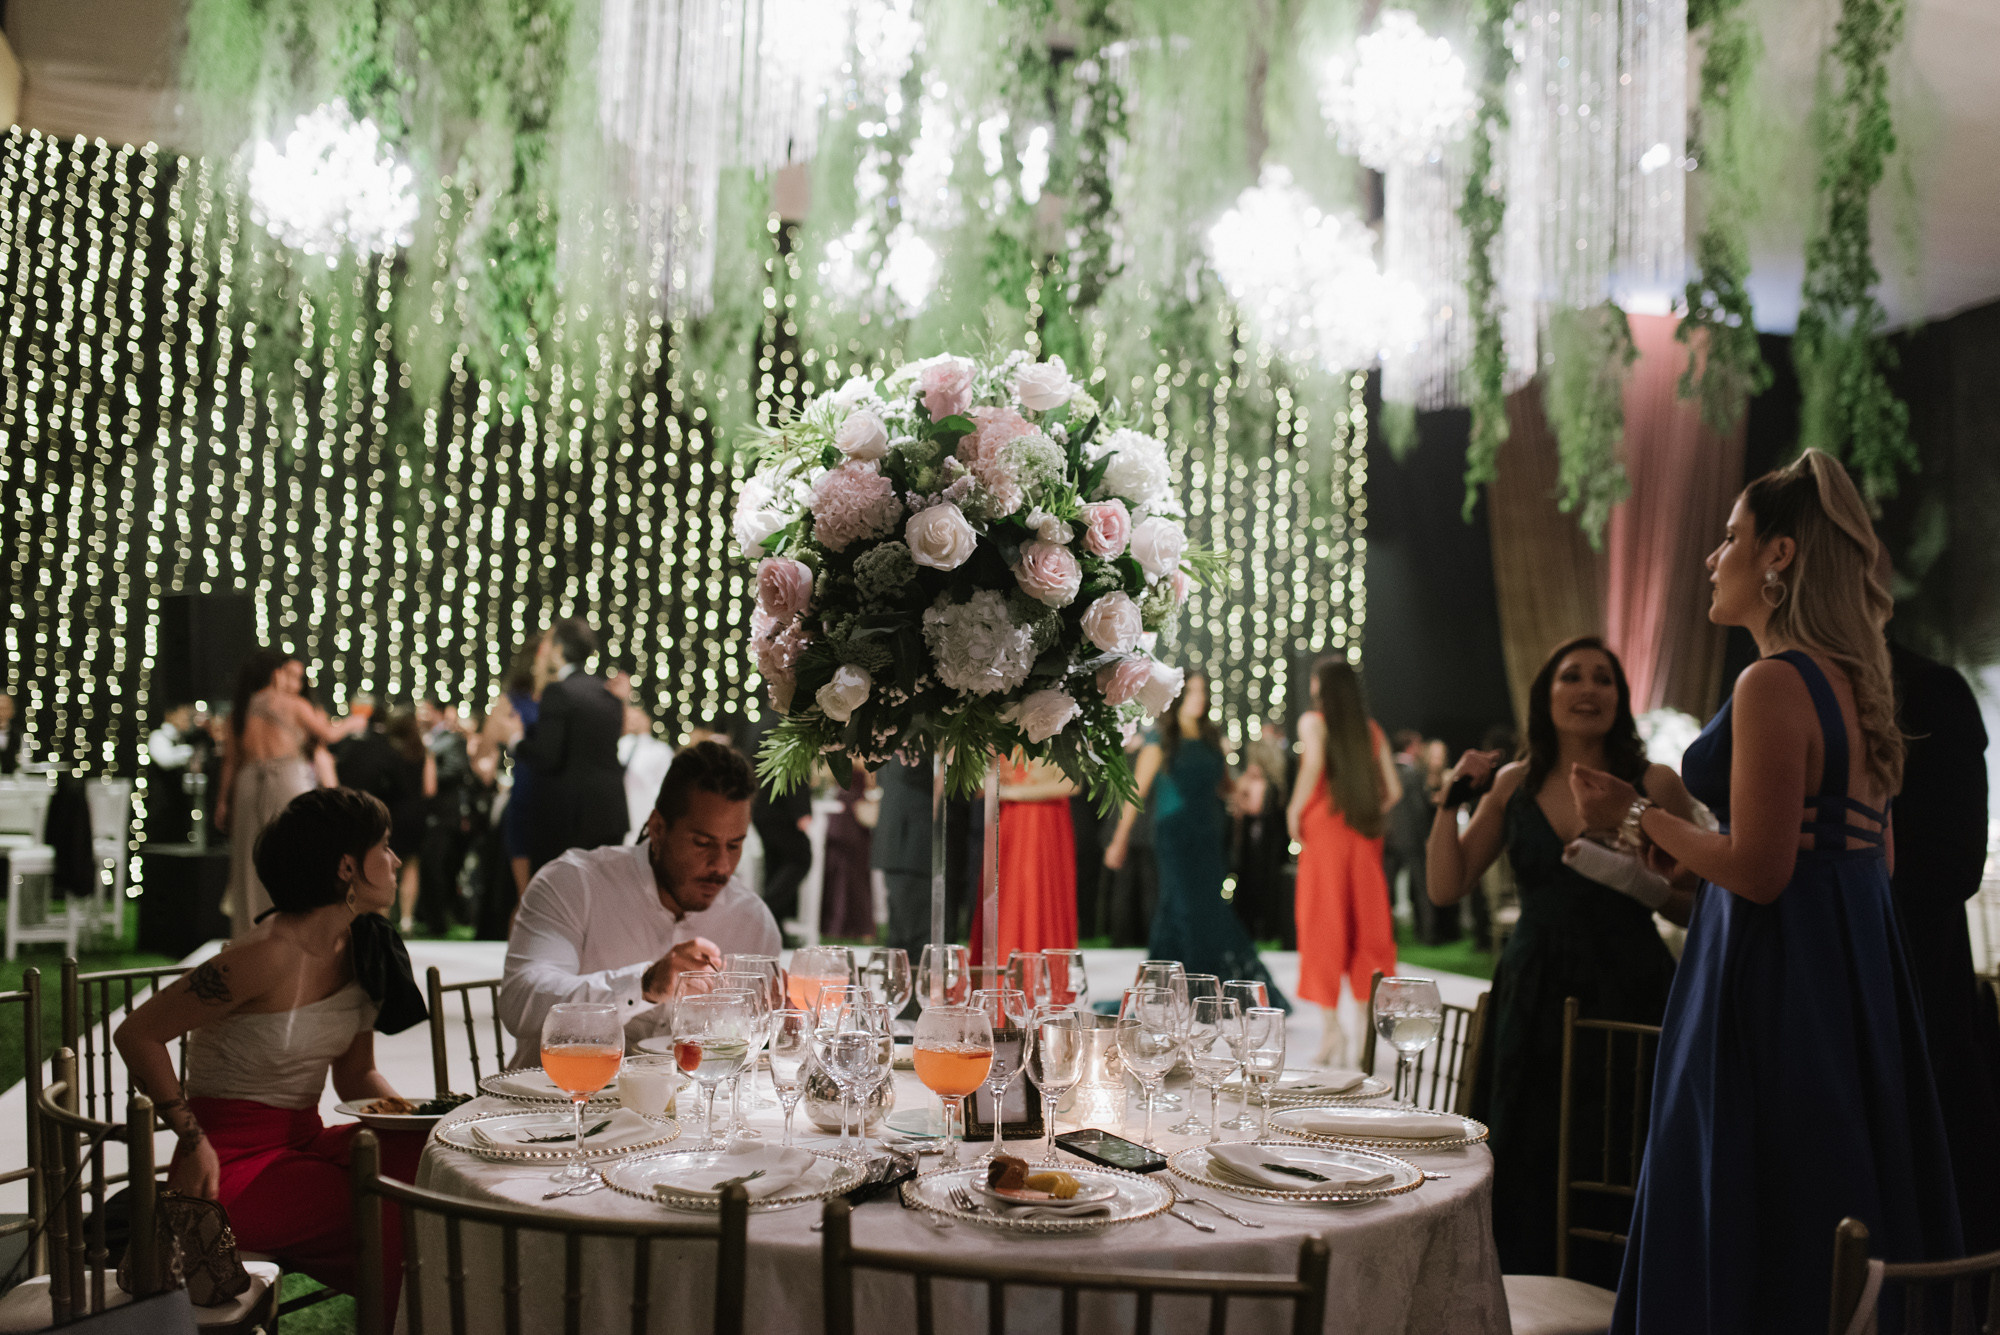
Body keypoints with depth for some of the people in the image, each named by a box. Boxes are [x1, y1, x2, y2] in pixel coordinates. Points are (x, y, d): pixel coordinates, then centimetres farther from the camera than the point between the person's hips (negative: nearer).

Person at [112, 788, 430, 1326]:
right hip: (235, 1159, -7)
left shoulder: (365, 949, 5)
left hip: (305, 1141, 7)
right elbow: (137, 1034, -15)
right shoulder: (269, 955, -20)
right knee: (394, 1215, -27)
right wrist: (193, 1141, -14)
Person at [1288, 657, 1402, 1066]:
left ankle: (1332, 1024, -7)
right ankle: (1366, 1018, 9)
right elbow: (1393, 789, 11)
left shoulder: (1313, 721, -1)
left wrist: (1295, 808, -10)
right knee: (1366, 927, 8)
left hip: (1325, 828, -4)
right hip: (1365, 835, 4)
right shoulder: (1371, 729, 13)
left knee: (1324, 925, -1)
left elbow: (1314, 762, -21)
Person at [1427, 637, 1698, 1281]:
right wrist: (1451, 797, -2)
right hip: (1533, 996, 3)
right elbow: (1446, 887, 7)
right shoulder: (1515, 784, 8)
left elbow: (1694, 908, 2)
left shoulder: (1655, 784, 0)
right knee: (1525, 1175, 6)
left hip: (1626, 993, -2)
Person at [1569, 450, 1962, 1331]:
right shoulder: (1849, 681, 12)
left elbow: (1759, 871, -22)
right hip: (1852, 967, 10)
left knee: (1752, 1237, 0)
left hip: (1776, 982, -10)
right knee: (1841, 1235, 17)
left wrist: (1638, 815, -9)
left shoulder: (1773, 685, -17)